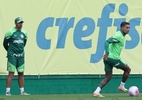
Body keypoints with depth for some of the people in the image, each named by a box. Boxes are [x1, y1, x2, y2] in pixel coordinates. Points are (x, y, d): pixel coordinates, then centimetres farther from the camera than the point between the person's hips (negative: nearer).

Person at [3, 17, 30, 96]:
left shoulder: (24, 33, 9)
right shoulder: (10, 32, -8)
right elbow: (5, 43, 2)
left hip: (21, 56, 5)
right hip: (12, 56, -5)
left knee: (21, 73, 7)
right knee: (11, 73, -8)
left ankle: (22, 91, 11)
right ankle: (7, 91, -6)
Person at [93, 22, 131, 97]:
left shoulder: (121, 35, 19)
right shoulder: (119, 35, -12)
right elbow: (107, 42, -23)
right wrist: (107, 53, -34)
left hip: (108, 58, 9)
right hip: (113, 58, -9)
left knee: (108, 77, 9)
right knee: (127, 69, 10)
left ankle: (97, 91, -4)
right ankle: (122, 86, 20)